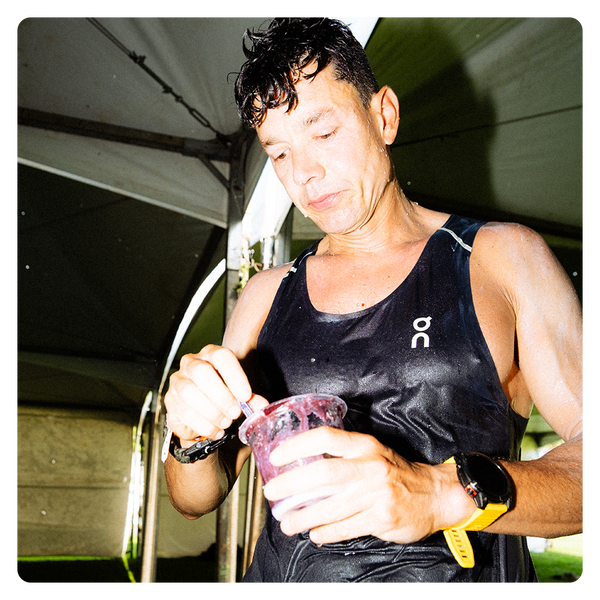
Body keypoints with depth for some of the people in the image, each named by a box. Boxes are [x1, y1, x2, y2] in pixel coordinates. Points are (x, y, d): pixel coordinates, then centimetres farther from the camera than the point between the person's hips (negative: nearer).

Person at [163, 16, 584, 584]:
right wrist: (194, 435, -11)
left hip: (459, 569, -3)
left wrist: (445, 493, -24)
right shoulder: (266, 296, 8)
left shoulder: (502, 258, 0)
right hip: (281, 571, 3)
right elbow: (196, 499, 10)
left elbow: (584, 455, -8)